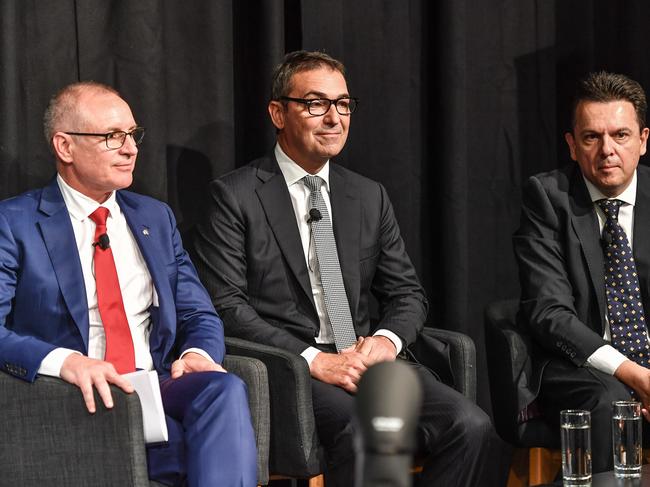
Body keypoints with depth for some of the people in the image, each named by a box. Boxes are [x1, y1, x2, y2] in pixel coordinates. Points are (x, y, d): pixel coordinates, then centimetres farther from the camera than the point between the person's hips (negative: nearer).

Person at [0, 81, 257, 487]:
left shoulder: (156, 217, 18)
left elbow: (199, 314, 18)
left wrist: (198, 353, -7)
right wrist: (64, 361, -28)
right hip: (82, 403, -5)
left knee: (225, 389, -29)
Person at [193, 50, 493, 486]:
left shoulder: (370, 197, 17)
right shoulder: (235, 197, 0)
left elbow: (407, 293, 18)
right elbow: (227, 306, -8)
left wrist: (387, 339, -6)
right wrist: (313, 360, -17)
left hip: (367, 358, 5)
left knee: (469, 425, -21)